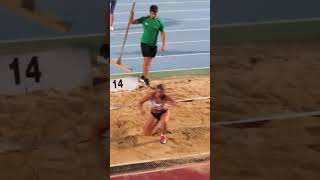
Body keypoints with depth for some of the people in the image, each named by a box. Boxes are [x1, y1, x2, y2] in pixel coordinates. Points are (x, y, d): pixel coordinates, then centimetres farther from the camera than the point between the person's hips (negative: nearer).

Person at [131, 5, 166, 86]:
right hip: (145, 43, -2)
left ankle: (144, 76, 28)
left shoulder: (159, 22, -7)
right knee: (146, 60, -8)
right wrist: (132, 15, -20)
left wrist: (163, 45, -4)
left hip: (153, 44, 2)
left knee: (149, 61, 11)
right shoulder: (144, 19, -7)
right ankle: (146, 78, 0)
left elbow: (163, 33, 0)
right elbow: (132, 22, 0)